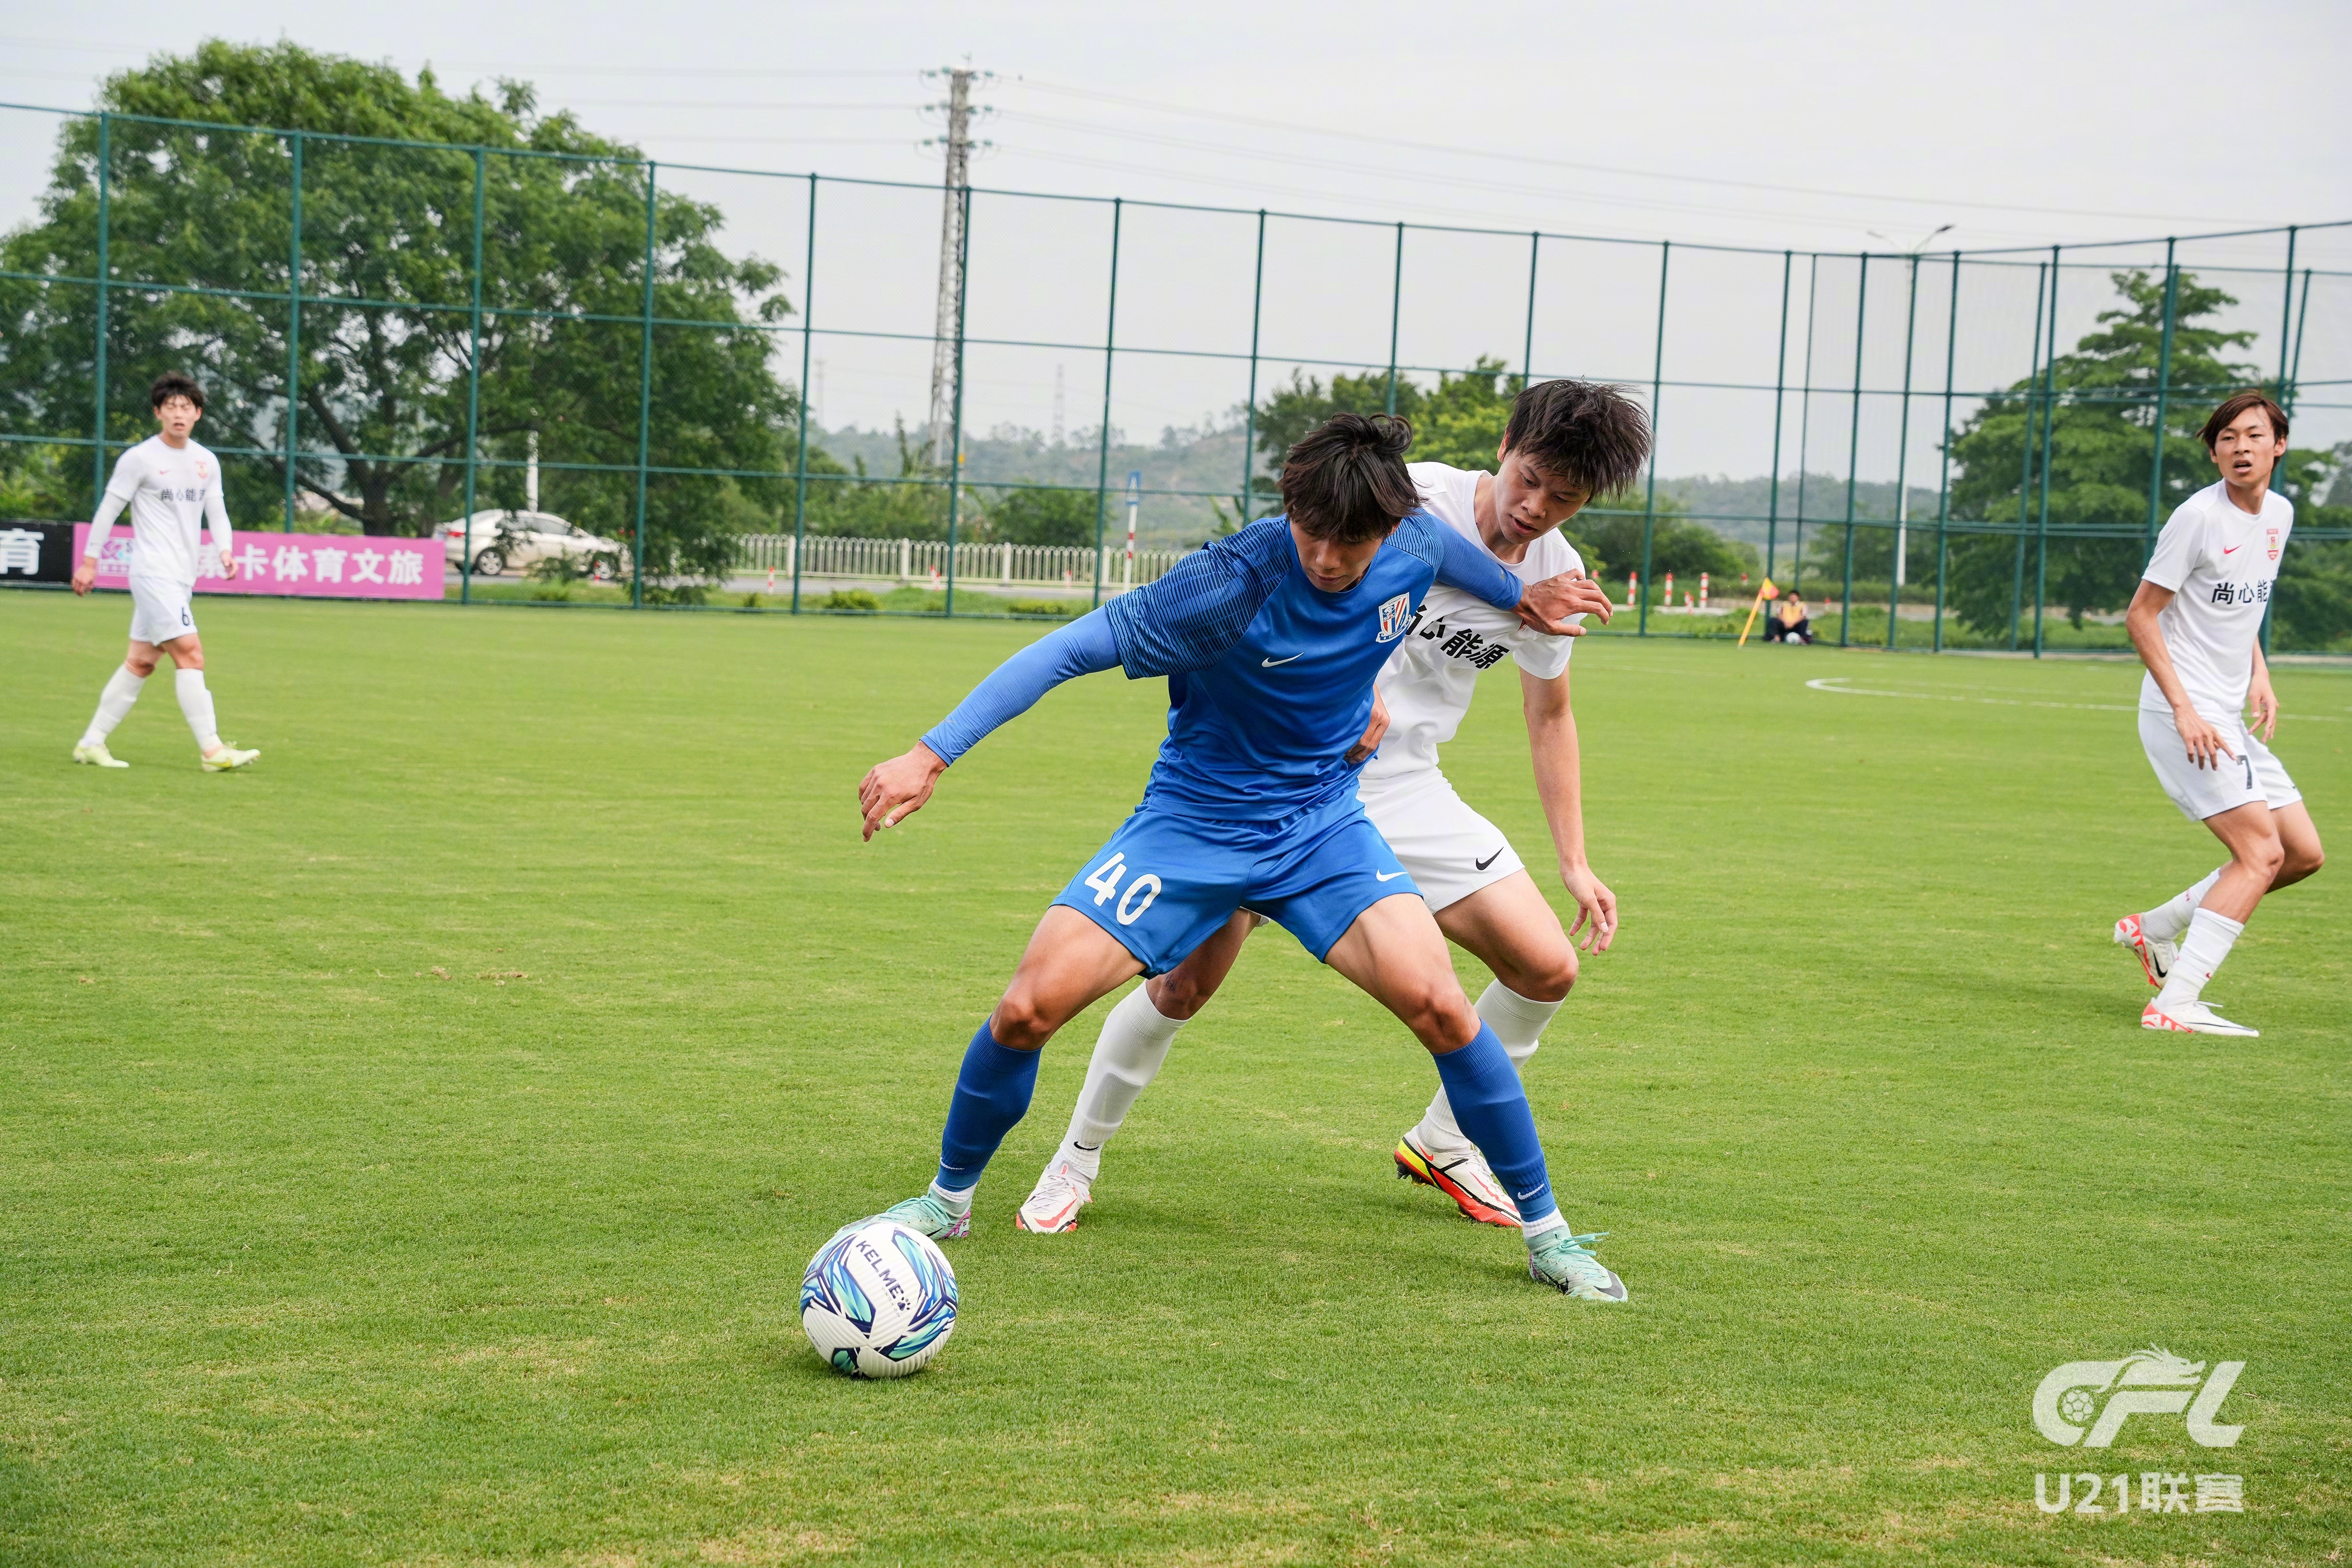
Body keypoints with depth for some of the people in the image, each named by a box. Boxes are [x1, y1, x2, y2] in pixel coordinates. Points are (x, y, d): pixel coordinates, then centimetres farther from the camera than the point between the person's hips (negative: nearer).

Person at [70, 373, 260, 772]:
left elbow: (216, 511, 14)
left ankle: (92, 743, 17)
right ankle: (211, 750, -17)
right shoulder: (140, 459, -7)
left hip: (182, 577, 7)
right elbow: (108, 510, -2)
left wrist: (225, 552, -5)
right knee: (190, 653, -15)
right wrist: (89, 562, -1)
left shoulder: (207, 462, 11)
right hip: (153, 572, -7)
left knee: (141, 661, 10)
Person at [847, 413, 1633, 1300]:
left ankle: (1544, 1232, 0)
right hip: (1190, 824, -3)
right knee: (1029, 1008, -14)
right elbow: (1071, 650, -26)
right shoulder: (1230, 584, -27)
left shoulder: (1413, 549, -12)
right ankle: (950, 1197, 14)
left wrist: (1519, 594, 32)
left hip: (1324, 825, 3)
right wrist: (932, 754, -31)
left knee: (1438, 1005, -18)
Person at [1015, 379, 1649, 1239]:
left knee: (1547, 967, -5)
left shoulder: (1556, 574, 2)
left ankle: (1442, 1144, 20)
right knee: (1183, 982, -12)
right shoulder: (1409, 497, -16)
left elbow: (1550, 716, 16)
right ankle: (1074, 1164, 11)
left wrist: (1576, 862, 14)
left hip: (1404, 787, 5)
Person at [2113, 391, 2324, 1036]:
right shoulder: (2199, 517, -14)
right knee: (2261, 852, -18)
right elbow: (2140, 615, -13)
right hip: (2184, 715, -9)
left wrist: (2260, 676, 8)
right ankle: (2174, 1004, -19)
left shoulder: (2279, 513, 10)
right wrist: (2185, 710, -19)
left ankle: (2156, 929, 19)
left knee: (2303, 853, 9)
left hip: (2230, 716, 9)